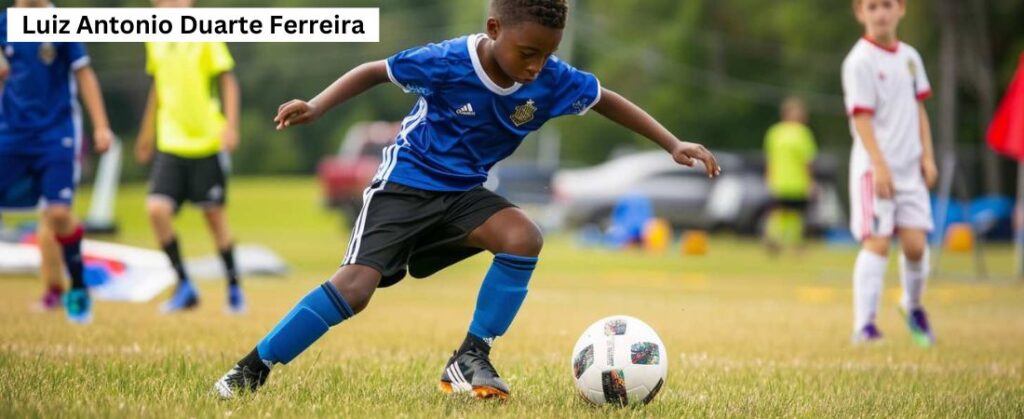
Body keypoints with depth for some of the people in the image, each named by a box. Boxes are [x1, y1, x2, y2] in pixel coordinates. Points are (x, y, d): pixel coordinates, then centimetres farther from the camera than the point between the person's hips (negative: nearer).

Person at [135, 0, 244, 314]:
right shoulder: (155, 40, 8)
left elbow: (228, 81, -4)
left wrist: (230, 126, -14)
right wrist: (147, 131, 24)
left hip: (207, 142, -4)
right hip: (170, 144, 4)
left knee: (214, 215, 3)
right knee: (157, 209, -13)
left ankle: (234, 288, 20)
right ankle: (184, 287, 0)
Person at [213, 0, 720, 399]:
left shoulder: (553, 81, -14)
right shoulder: (445, 63, -24)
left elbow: (608, 101, 3)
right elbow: (374, 71, -9)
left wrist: (673, 145, 0)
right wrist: (317, 106, -20)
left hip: (463, 193, 4)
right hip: (405, 184, -4)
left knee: (524, 237, -25)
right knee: (355, 286, -20)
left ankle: (470, 359, -11)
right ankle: (253, 368, -5)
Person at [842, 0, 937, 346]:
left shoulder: (910, 57, 11)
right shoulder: (859, 61, -9)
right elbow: (861, 117, -14)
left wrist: (927, 156, 9)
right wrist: (879, 167, -21)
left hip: (910, 168, 5)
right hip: (874, 168, -5)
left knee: (915, 243, 0)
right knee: (876, 242, -13)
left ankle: (913, 306, 26)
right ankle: (864, 324, -13)